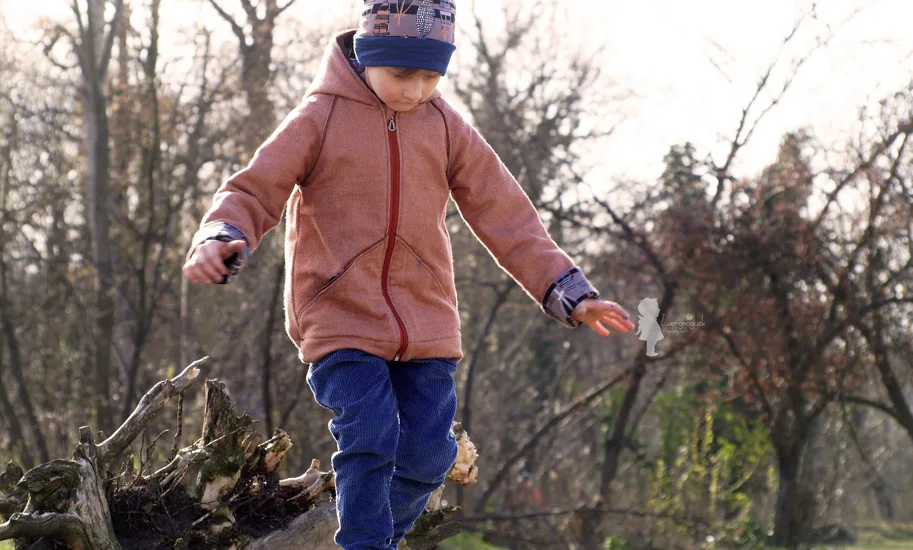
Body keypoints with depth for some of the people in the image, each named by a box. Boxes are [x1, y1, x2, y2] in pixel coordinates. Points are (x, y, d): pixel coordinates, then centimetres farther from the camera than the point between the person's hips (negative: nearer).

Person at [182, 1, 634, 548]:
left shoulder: (446, 127, 6)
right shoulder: (322, 118, -4)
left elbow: (505, 215, 8)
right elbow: (253, 192, -5)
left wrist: (567, 288, 1)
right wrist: (221, 241, -27)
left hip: (426, 320, 4)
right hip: (340, 315, -3)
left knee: (426, 455, 2)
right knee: (369, 440, -19)